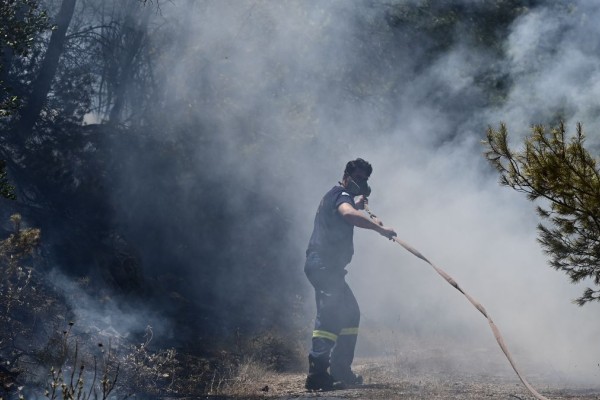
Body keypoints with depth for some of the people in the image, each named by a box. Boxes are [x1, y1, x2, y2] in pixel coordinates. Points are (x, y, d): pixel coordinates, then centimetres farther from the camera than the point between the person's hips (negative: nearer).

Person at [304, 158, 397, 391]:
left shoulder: (335, 196, 23)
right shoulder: (341, 194, -8)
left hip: (325, 266, 11)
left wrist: (357, 204, 38)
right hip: (324, 264, -11)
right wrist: (379, 229, -34)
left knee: (350, 313, 16)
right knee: (330, 315, -20)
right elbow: (348, 213, -34)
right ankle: (317, 371, -29)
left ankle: (340, 370, 17)